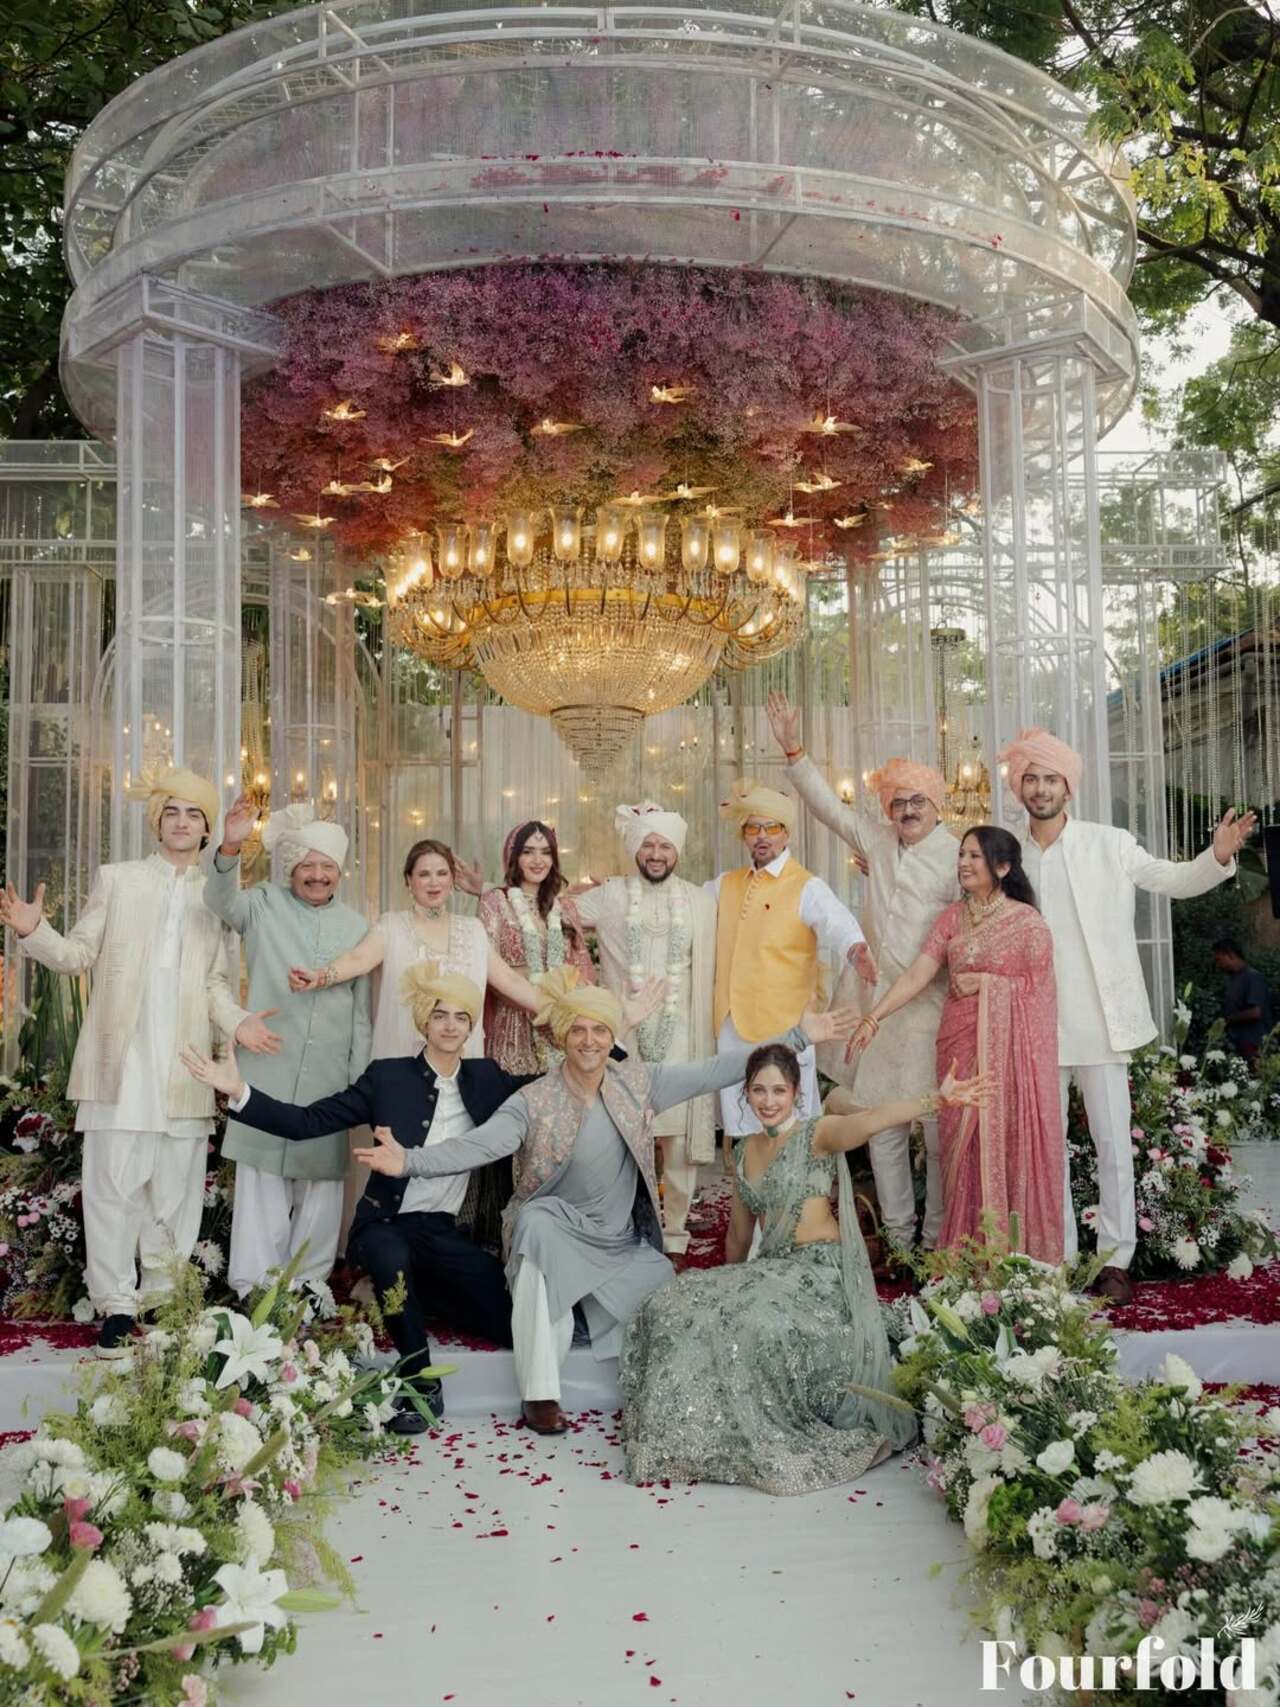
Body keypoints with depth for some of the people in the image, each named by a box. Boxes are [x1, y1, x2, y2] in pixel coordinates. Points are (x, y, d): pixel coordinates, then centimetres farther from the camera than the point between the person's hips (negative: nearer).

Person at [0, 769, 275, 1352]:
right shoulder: (116, 879, 10)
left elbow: (217, 980, 11)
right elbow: (78, 955, 5)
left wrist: (236, 1021, -8)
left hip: (184, 1068, 1)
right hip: (119, 1061, -1)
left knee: (175, 1191, 4)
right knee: (112, 1184, -1)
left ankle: (166, 1299, 13)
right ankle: (117, 1304, 6)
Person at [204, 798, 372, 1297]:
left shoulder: (354, 925, 10)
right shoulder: (265, 905, 3)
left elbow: (361, 1011, 11)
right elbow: (222, 901, -19)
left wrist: (361, 1078, 8)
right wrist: (230, 849, -38)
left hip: (329, 1076, 3)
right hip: (268, 1066, -2)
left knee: (321, 1173, 7)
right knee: (263, 1172, 0)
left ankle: (307, 1284, 17)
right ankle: (253, 1287, 5)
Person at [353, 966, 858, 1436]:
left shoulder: (637, 1082, -3)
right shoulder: (534, 1103, -13)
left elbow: (716, 1071, -3)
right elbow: (477, 1145, -26)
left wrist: (798, 1036, -7)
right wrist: (409, 1161, -44)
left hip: (625, 1245, 3)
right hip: (557, 1235, -3)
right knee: (537, 1221, -36)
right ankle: (539, 1395, -31)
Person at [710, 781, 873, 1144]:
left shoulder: (806, 888, -5)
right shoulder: (726, 885, 14)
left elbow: (835, 922, -21)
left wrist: (856, 949, -43)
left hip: (783, 1028, -5)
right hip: (731, 1025, 5)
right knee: (739, 1128, 12)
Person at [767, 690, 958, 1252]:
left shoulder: (958, 857, -6)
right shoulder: (878, 841, 12)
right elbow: (828, 804, 16)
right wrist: (793, 748, 11)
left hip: (932, 1007, -6)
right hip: (881, 1002, 6)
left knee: (939, 1125, -1)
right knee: (880, 1120, 9)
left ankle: (938, 1238, 10)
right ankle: (897, 1234, 20)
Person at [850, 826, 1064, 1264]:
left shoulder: (1027, 921, -4)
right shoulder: (951, 918, 7)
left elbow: (1040, 985, -5)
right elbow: (917, 974, 0)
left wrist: (986, 982, -12)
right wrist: (873, 1017, -10)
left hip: (1009, 1049, -4)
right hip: (959, 1047, 4)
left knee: (1010, 1145, -1)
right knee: (964, 1147, 7)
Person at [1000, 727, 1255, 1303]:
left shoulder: (1109, 845, -1)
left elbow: (1174, 879, 5)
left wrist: (1217, 856, -13)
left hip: (1099, 1019, -2)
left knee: (1113, 1142, 1)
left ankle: (1115, 1259, 13)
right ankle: (1058, 1258, 21)